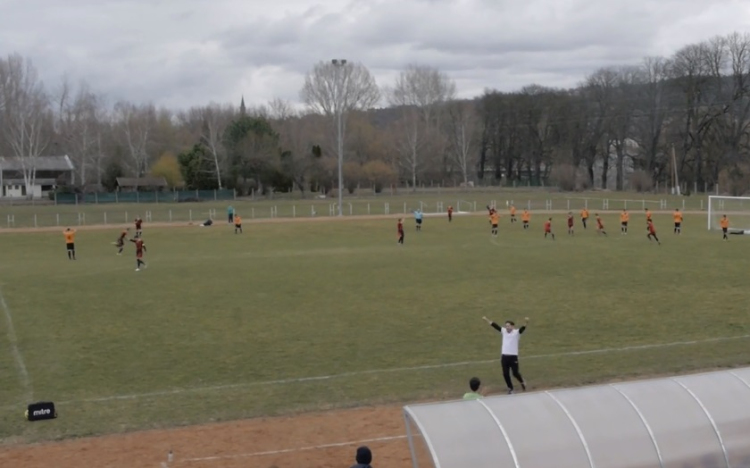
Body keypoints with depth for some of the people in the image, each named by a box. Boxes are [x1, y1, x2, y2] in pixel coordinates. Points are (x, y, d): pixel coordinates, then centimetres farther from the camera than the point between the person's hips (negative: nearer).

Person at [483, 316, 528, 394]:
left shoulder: (516, 332, -7)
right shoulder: (504, 331, 7)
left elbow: (523, 328, -23)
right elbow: (495, 325, 8)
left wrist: (527, 322, -42)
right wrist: (487, 320, 6)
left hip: (513, 356, -4)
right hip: (504, 356, 4)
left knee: (515, 373, 1)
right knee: (505, 374, 4)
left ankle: (522, 382, 32)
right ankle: (510, 388, 22)